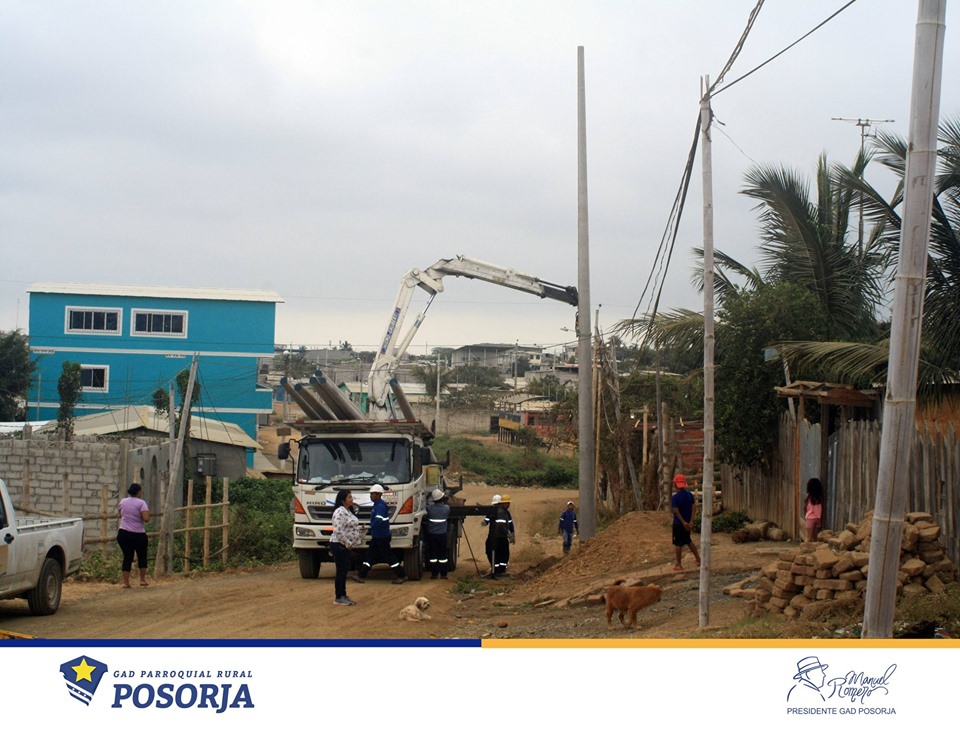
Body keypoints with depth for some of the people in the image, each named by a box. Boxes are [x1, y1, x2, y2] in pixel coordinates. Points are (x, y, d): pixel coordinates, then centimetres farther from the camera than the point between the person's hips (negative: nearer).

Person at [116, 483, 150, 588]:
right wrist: (148, 512, 0)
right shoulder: (141, 503, -10)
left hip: (123, 533, 4)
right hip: (138, 535, -4)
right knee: (142, 556, 15)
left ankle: (126, 582, 3)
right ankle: (142, 580, 18)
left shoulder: (123, 501, 6)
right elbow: (146, 518, -20)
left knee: (127, 557, 7)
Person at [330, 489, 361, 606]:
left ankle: (343, 595, 21)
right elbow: (338, 531, -25)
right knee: (341, 571, -5)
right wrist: (347, 544, -18)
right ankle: (338, 598, 0)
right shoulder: (340, 512, -18)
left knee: (344, 571, 14)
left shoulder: (349, 511, 14)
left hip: (347, 546, 10)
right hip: (339, 545, -10)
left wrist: (351, 544, 16)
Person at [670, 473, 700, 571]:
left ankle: (679, 565, 8)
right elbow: (694, 508, -5)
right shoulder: (689, 495, 1)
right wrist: (691, 521, -9)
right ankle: (698, 559, 23)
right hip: (688, 522, 5)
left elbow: (676, 511, -20)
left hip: (678, 523, -5)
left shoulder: (675, 497, -15)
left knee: (678, 544, 3)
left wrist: (684, 522, -16)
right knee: (688, 541, 22)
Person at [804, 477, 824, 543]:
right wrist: (821, 519, 11)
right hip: (818, 518, 3)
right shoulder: (820, 497, 2)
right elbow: (822, 508, 4)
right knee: (814, 537, 10)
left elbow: (805, 507, -2)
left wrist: (805, 515, 14)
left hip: (810, 518, -3)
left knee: (809, 537, -2)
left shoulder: (809, 496, -7)